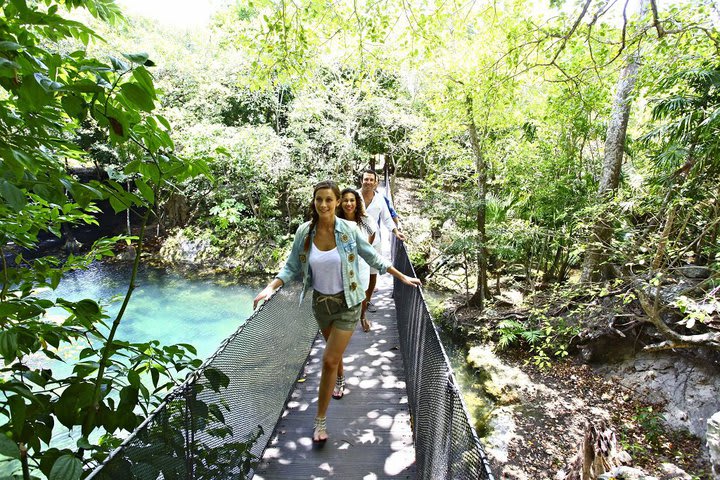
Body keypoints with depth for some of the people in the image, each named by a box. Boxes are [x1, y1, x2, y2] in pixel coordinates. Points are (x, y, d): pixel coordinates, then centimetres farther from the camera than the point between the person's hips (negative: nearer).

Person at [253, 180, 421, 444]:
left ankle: (320, 420, 11)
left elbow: (373, 258, -3)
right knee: (333, 350, 26)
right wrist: (271, 287, -16)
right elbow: (292, 267, -3)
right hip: (320, 303, 3)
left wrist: (402, 277, 0)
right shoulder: (304, 232, -11)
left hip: (346, 304, -3)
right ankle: (340, 381, 59)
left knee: (329, 360, -5)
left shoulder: (349, 230, -16)